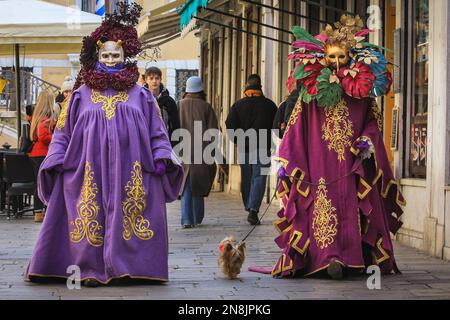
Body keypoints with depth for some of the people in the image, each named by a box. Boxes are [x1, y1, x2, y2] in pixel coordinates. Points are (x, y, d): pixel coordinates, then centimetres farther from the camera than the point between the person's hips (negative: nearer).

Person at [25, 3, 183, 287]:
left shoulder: (140, 95, 11)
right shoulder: (82, 95, 11)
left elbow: (157, 132, 11)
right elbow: (63, 130, 12)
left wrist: (161, 158, -2)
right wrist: (57, 161, 3)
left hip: (131, 170, 0)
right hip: (90, 169, 0)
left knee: (130, 217, -3)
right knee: (91, 216, -1)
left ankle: (129, 268, 4)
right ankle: (92, 269, 5)